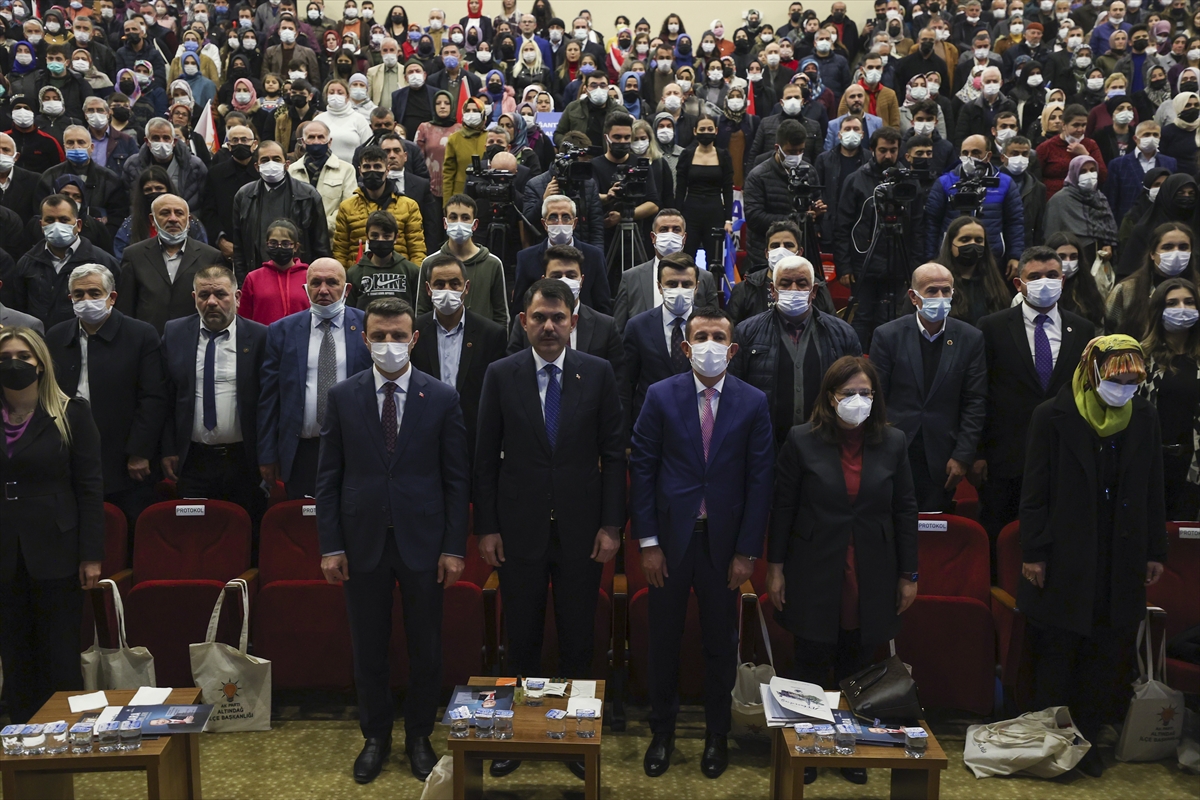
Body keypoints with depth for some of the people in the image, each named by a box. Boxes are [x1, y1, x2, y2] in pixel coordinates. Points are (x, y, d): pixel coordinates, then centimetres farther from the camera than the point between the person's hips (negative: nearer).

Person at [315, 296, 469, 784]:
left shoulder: (442, 398, -2)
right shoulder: (342, 397, 1)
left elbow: (457, 479, -1)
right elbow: (328, 478, 2)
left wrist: (454, 548, -5)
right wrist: (330, 546, -3)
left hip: (422, 542, -1)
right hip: (363, 542, 1)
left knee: (425, 649, 10)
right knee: (368, 649, 12)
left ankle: (418, 737, 29)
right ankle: (375, 737, 31)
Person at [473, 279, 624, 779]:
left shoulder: (598, 373, -1)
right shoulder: (501, 375, 0)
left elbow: (613, 454, 0)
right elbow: (486, 457, 1)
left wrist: (612, 526, -4)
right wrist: (486, 527, -2)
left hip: (581, 530, 0)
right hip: (519, 529, 0)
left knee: (578, 640, 10)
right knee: (522, 639, 11)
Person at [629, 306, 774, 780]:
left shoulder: (753, 403, -2)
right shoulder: (661, 397, -3)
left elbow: (760, 479, -2)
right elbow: (642, 469, -2)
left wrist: (748, 551, -5)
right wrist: (647, 542, -6)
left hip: (724, 541, 0)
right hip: (671, 537, 0)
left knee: (721, 643, 12)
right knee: (663, 640, 11)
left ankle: (716, 735, 30)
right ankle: (662, 732, 29)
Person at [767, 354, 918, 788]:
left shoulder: (893, 443, 0)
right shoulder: (802, 440, -6)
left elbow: (905, 511, 5)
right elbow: (783, 507, -1)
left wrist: (908, 575, 5)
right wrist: (776, 568, -2)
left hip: (871, 579, 2)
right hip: (815, 574, -2)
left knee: (857, 669, 11)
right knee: (812, 666, 7)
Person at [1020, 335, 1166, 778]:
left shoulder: (1144, 417, 4)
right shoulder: (1054, 416, -8)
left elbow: (1152, 489, 10)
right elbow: (1035, 490, -6)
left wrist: (1155, 551, 10)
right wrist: (1033, 553, -8)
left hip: (1122, 558, 4)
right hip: (1065, 557, -3)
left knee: (1107, 656, 9)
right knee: (1057, 654, 6)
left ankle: (1087, 738, 23)